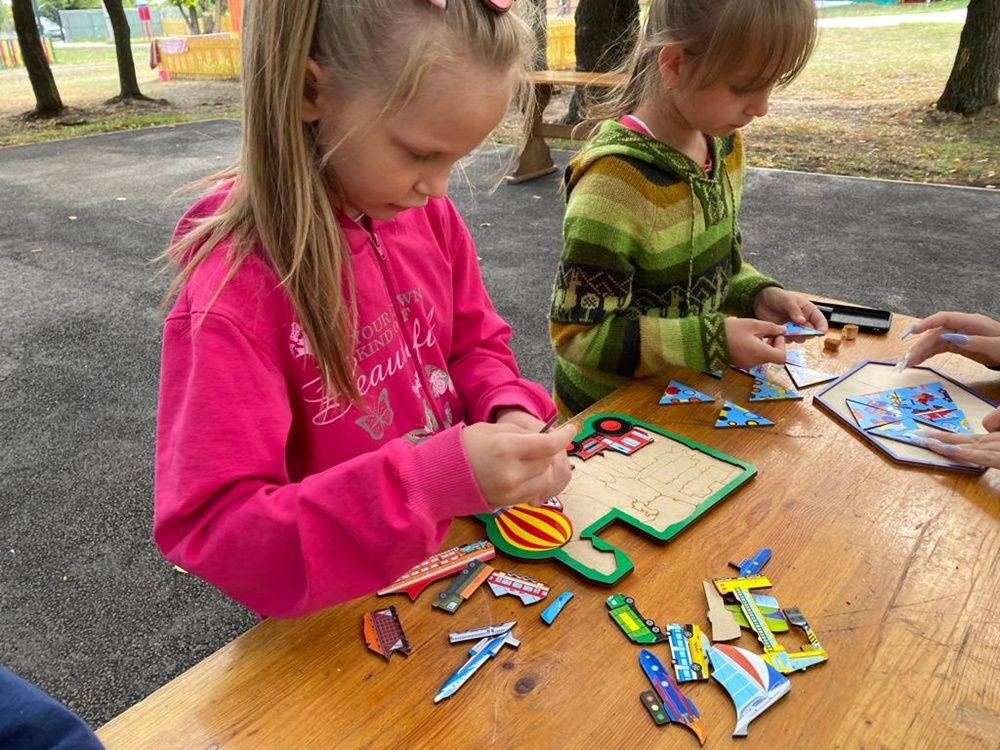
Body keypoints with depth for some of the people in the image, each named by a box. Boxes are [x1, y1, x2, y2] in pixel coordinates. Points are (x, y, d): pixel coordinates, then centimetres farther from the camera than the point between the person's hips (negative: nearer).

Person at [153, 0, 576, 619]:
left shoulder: (429, 215, -6)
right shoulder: (234, 285, -23)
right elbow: (211, 530, -24)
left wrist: (512, 414, -14)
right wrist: (435, 480, -34)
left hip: (456, 548, 4)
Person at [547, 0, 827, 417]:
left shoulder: (724, 142, -3)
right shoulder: (615, 180, -28)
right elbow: (578, 332, -25)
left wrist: (758, 295, -7)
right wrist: (713, 341, -26)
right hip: (611, 412, -6)